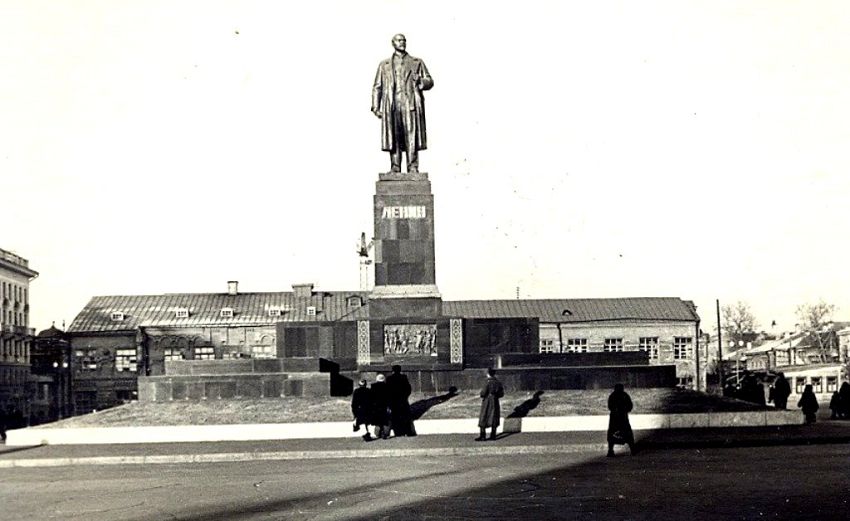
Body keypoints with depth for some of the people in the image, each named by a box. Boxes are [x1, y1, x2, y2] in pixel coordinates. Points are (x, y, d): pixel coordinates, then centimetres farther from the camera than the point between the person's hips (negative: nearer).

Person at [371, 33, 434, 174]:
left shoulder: (417, 63, 18)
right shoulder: (384, 65, 20)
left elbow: (429, 82, 14)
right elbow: (377, 87, 16)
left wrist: (420, 81, -9)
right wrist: (375, 107, 5)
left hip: (411, 106, -1)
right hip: (391, 107, 1)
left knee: (412, 138, -8)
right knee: (393, 140, -3)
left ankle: (413, 169, -8)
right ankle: (395, 169, 0)